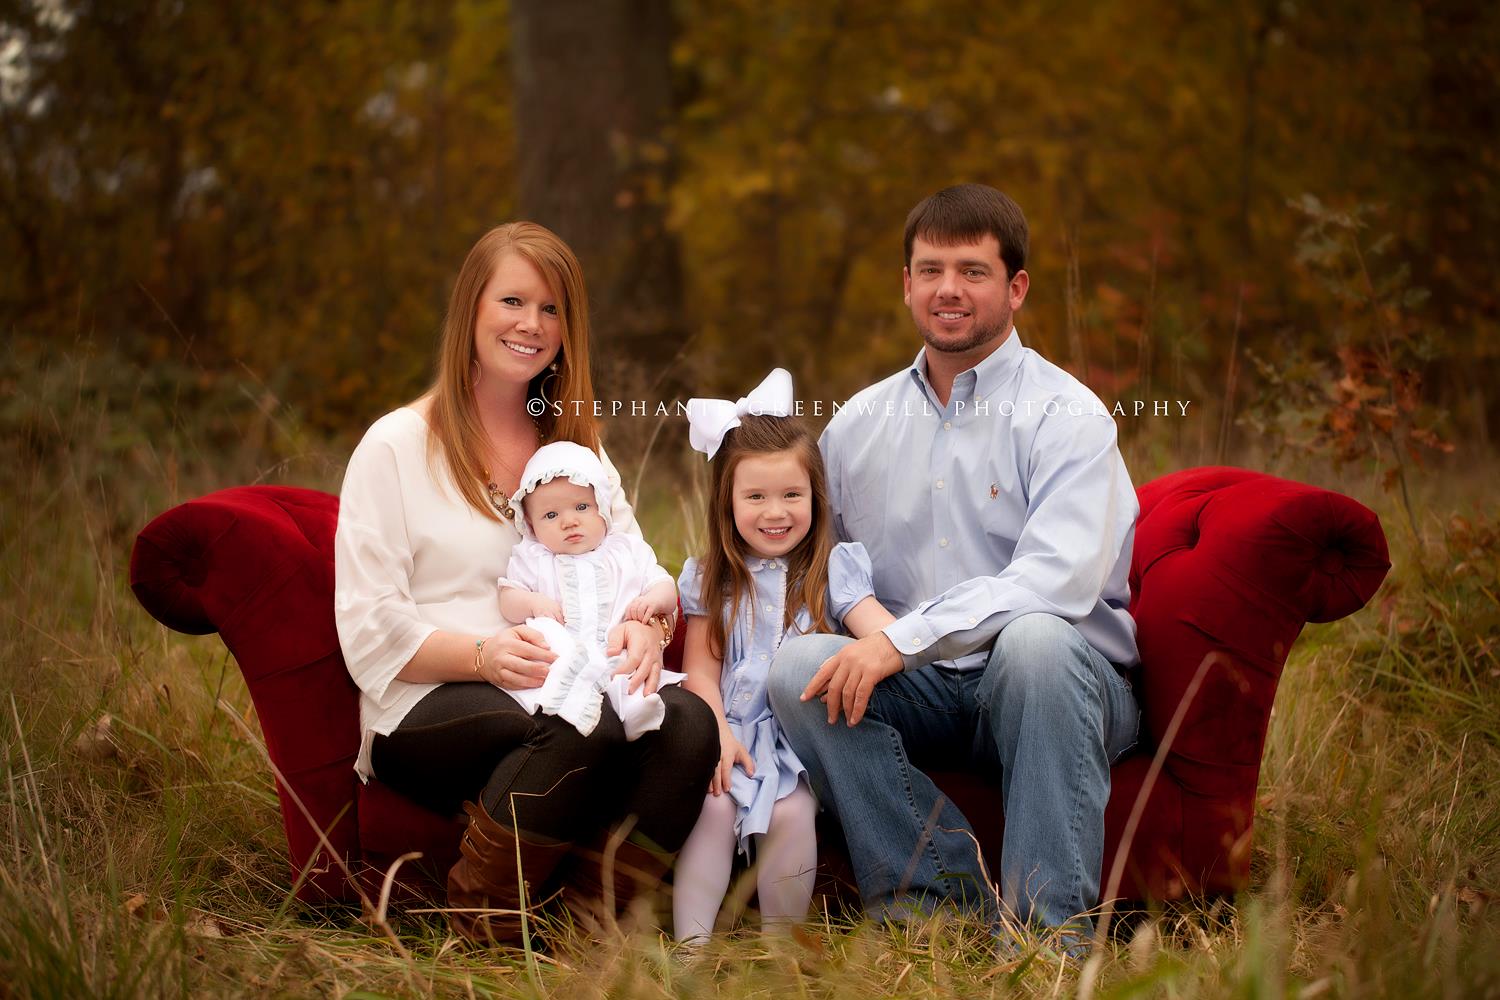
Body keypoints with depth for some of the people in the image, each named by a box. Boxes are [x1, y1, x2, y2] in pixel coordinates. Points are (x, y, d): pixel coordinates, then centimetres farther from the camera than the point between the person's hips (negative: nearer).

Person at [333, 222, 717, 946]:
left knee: (688, 720, -30)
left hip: (577, 691, 4)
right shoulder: (397, 446, 6)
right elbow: (370, 633, -3)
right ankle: (482, 926, -20)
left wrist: (645, 629, -12)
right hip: (427, 714, -4)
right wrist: (484, 656, -20)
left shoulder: (580, 450, 23)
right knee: (588, 724, -36)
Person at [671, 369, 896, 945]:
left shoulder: (830, 568, 6)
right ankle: (691, 945, -21)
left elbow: (878, 628, -9)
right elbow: (701, 667, 6)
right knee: (712, 806, -25)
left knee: (790, 812, -26)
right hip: (733, 733, 1)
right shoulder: (712, 579, 11)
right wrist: (717, 731, -11)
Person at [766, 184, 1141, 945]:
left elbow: (1058, 580, -20)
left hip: (1062, 683, -4)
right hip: (922, 694, 4)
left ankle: (1050, 927, -31)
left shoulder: (1064, 414, -5)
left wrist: (900, 640, -27)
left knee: (1035, 638, -36)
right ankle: (953, 901, -25)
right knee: (795, 667, -22)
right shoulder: (857, 424, 13)